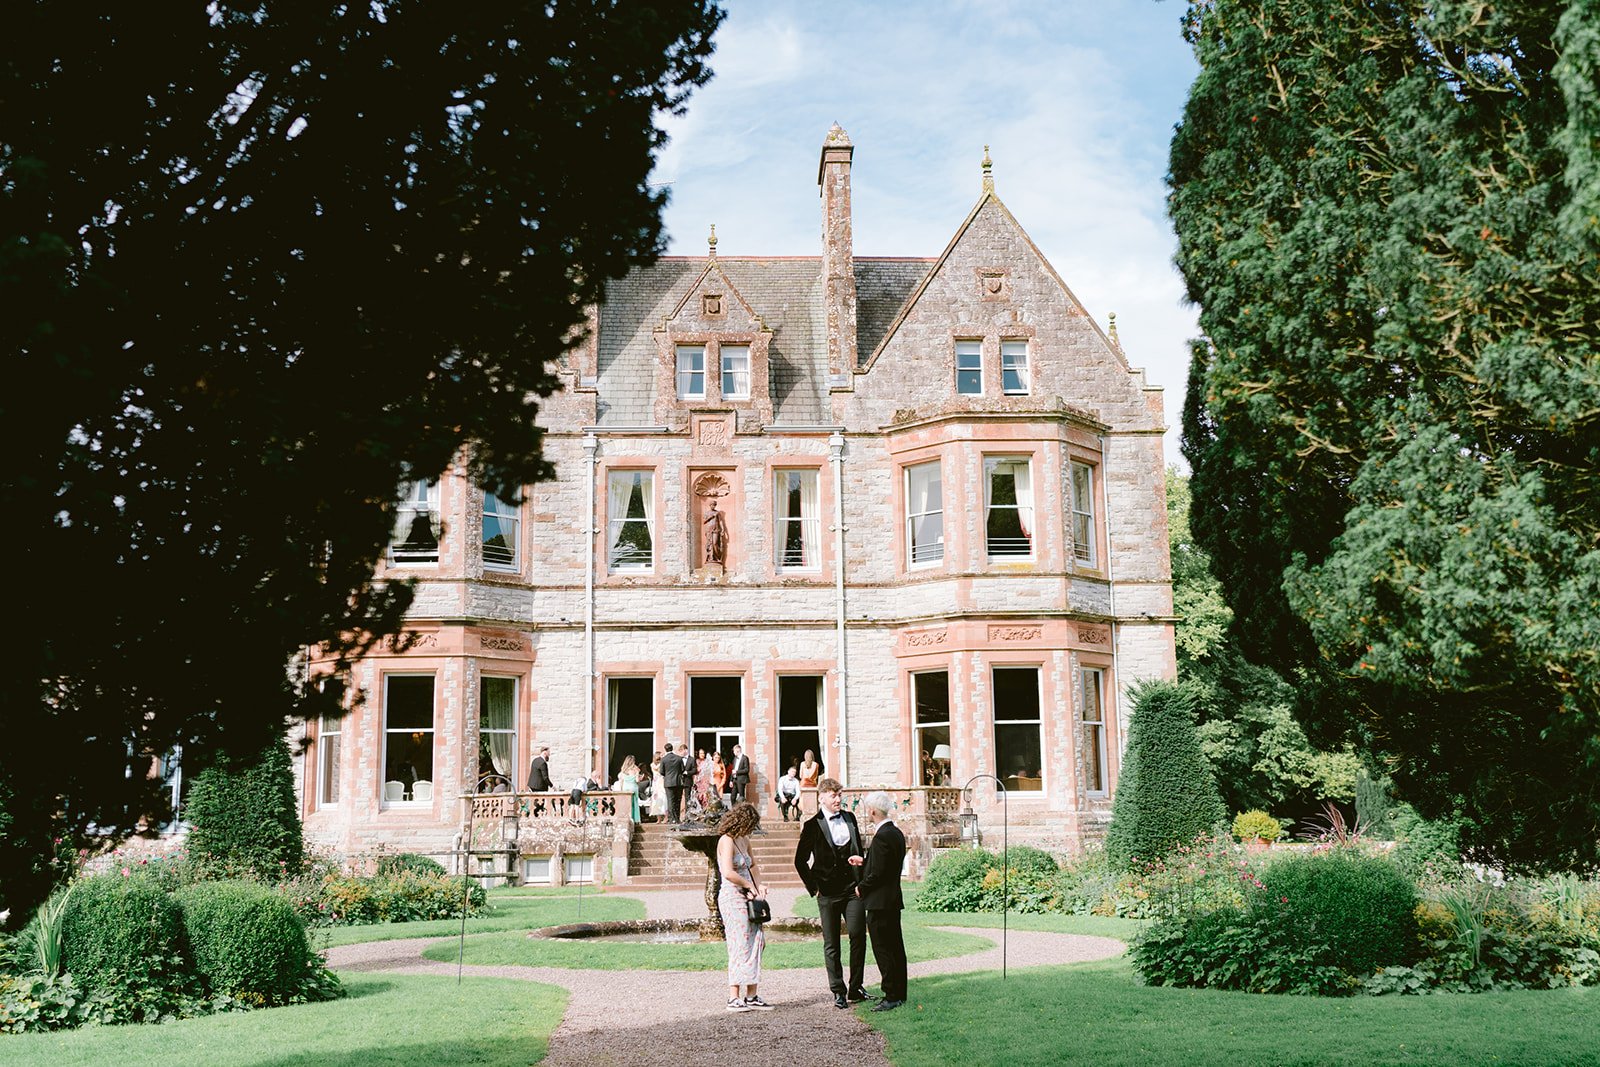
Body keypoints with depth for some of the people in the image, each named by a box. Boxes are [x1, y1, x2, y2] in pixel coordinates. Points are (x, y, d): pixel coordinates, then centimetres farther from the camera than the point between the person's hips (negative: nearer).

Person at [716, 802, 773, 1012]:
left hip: (746, 898, 9)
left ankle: (751, 996, 9)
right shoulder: (726, 840, -13)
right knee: (741, 946, -8)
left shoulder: (743, 840, 15)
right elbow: (728, 873, -25)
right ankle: (734, 998, -5)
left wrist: (759, 886, 12)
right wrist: (749, 886, -12)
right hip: (733, 897, -9)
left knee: (756, 941, 5)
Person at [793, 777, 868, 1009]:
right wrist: (813, 887, -3)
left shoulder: (849, 818, 10)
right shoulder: (813, 825, -3)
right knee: (831, 944, 4)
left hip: (853, 887, 3)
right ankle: (838, 992, 11)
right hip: (828, 892, -3)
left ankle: (856, 988, 9)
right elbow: (800, 861, 1)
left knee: (858, 935, -3)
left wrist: (858, 859, 0)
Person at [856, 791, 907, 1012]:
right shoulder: (896, 833, 10)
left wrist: (861, 888, -6)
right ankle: (899, 994, 20)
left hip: (880, 902, -10)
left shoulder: (881, 837, -20)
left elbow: (877, 873, -21)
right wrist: (863, 862, 21)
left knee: (883, 950, -4)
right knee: (895, 948, 14)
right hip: (893, 900, 10)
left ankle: (892, 997, -1)